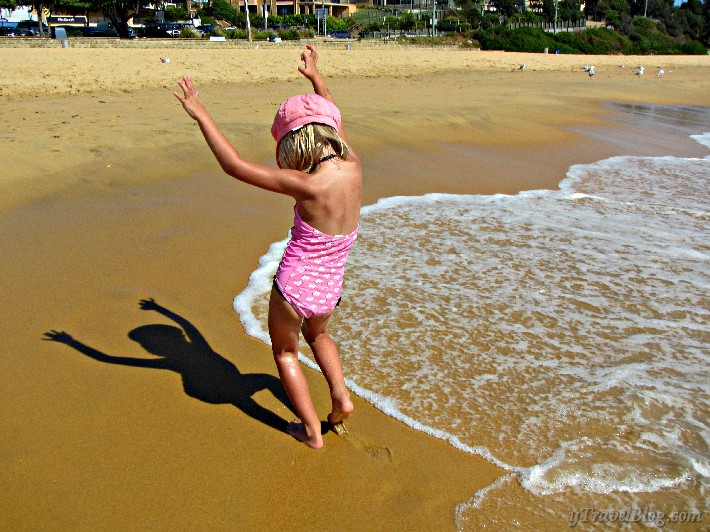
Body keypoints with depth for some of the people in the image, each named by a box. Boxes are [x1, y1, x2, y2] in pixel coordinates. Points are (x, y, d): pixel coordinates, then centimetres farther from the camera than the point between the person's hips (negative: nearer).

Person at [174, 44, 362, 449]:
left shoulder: (308, 184, -26)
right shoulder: (353, 166, -9)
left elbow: (235, 166, -21)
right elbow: (335, 122, 11)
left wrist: (201, 114, -12)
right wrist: (316, 77, 25)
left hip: (294, 286, -6)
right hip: (329, 289, 6)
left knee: (285, 352, 23)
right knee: (318, 334, 38)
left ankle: (312, 431, 28)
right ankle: (341, 396, 26)